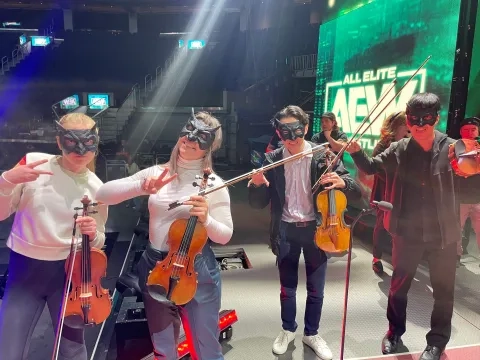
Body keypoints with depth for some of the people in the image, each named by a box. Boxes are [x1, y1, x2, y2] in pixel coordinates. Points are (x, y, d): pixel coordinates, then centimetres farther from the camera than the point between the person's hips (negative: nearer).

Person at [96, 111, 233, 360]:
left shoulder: (213, 184, -8)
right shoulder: (156, 173, 0)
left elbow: (224, 236, -6)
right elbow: (103, 194, -5)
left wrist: (206, 220, -26)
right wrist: (142, 187, -21)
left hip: (196, 270, -3)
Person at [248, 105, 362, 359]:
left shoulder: (324, 156, -8)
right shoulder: (272, 160, -5)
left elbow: (356, 192, -8)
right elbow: (258, 204, -4)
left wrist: (343, 182, -30)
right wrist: (257, 185, -26)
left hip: (315, 228, 0)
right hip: (286, 230, 1)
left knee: (316, 289, 14)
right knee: (287, 288, 16)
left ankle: (311, 334, 38)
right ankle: (287, 330, 40)